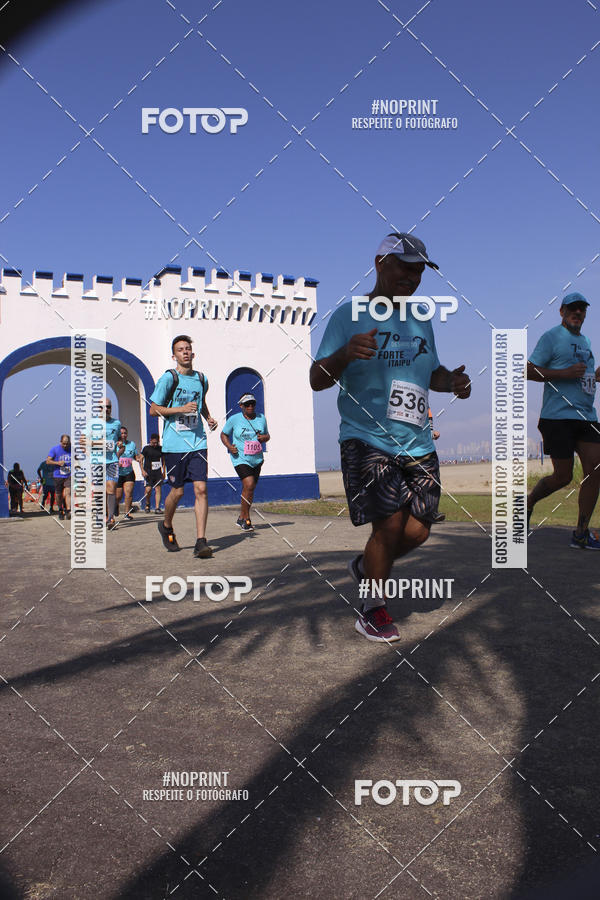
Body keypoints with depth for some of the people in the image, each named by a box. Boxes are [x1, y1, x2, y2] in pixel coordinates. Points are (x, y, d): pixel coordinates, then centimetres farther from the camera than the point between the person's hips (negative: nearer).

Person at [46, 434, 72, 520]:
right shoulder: (54, 449, -3)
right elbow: (48, 461, -3)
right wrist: (57, 463, -18)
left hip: (69, 475, -1)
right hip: (58, 476, 1)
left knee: (68, 493, -17)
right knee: (59, 495, 9)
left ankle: (68, 511, -21)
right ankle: (60, 511, 29)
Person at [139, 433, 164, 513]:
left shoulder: (160, 448, 9)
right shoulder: (146, 448, -1)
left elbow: (163, 460, 19)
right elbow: (140, 459, 0)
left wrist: (163, 471, 13)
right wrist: (143, 470, -9)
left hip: (158, 471, 3)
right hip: (148, 472, -3)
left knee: (158, 489, -4)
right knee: (148, 489, -12)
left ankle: (157, 507, -2)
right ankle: (147, 504, 15)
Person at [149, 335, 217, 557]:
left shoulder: (201, 379, 11)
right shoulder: (168, 378, -4)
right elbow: (153, 409, -4)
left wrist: (209, 418, 13)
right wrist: (181, 409, -16)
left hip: (197, 442, 3)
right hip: (174, 444, -3)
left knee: (201, 489, -8)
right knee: (177, 491, 4)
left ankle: (201, 542, -8)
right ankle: (166, 526, 33)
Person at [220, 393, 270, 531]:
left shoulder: (261, 418, 7)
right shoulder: (234, 419, -4)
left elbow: (267, 435, 19)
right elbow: (223, 434, 8)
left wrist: (264, 437, -5)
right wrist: (229, 446, -10)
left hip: (257, 459, 5)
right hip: (240, 458, -5)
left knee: (249, 489, 10)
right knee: (249, 485, -21)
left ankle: (241, 518, 27)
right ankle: (246, 519, -8)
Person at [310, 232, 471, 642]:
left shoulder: (420, 320, 17)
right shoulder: (349, 316, -2)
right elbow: (317, 380, -7)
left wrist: (451, 380, 4)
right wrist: (344, 354, -28)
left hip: (418, 443, 6)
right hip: (366, 439, -6)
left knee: (417, 531, 1)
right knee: (390, 524, -13)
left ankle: (365, 566, 33)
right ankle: (373, 611, 10)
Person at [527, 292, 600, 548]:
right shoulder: (551, 337, -2)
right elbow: (529, 371, -10)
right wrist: (565, 373, -18)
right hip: (558, 417, -7)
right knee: (563, 476, -6)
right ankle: (528, 503, 22)